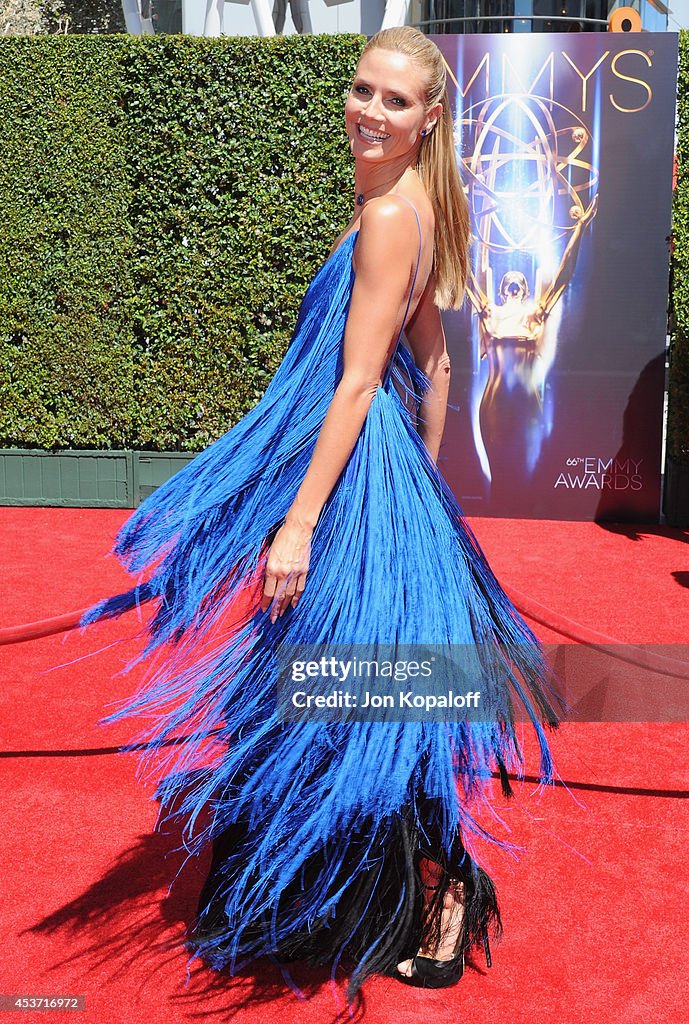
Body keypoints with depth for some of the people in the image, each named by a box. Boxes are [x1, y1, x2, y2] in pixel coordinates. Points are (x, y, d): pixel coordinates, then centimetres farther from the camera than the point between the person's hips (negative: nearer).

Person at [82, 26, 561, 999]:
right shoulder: (407, 207, 11)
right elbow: (434, 364, 16)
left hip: (355, 479, -10)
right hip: (389, 469, 10)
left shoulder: (389, 215, -17)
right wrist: (423, 475, 22)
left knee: (362, 698, 2)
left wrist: (299, 520, -21)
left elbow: (357, 381, -21)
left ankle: (442, 901, 18)